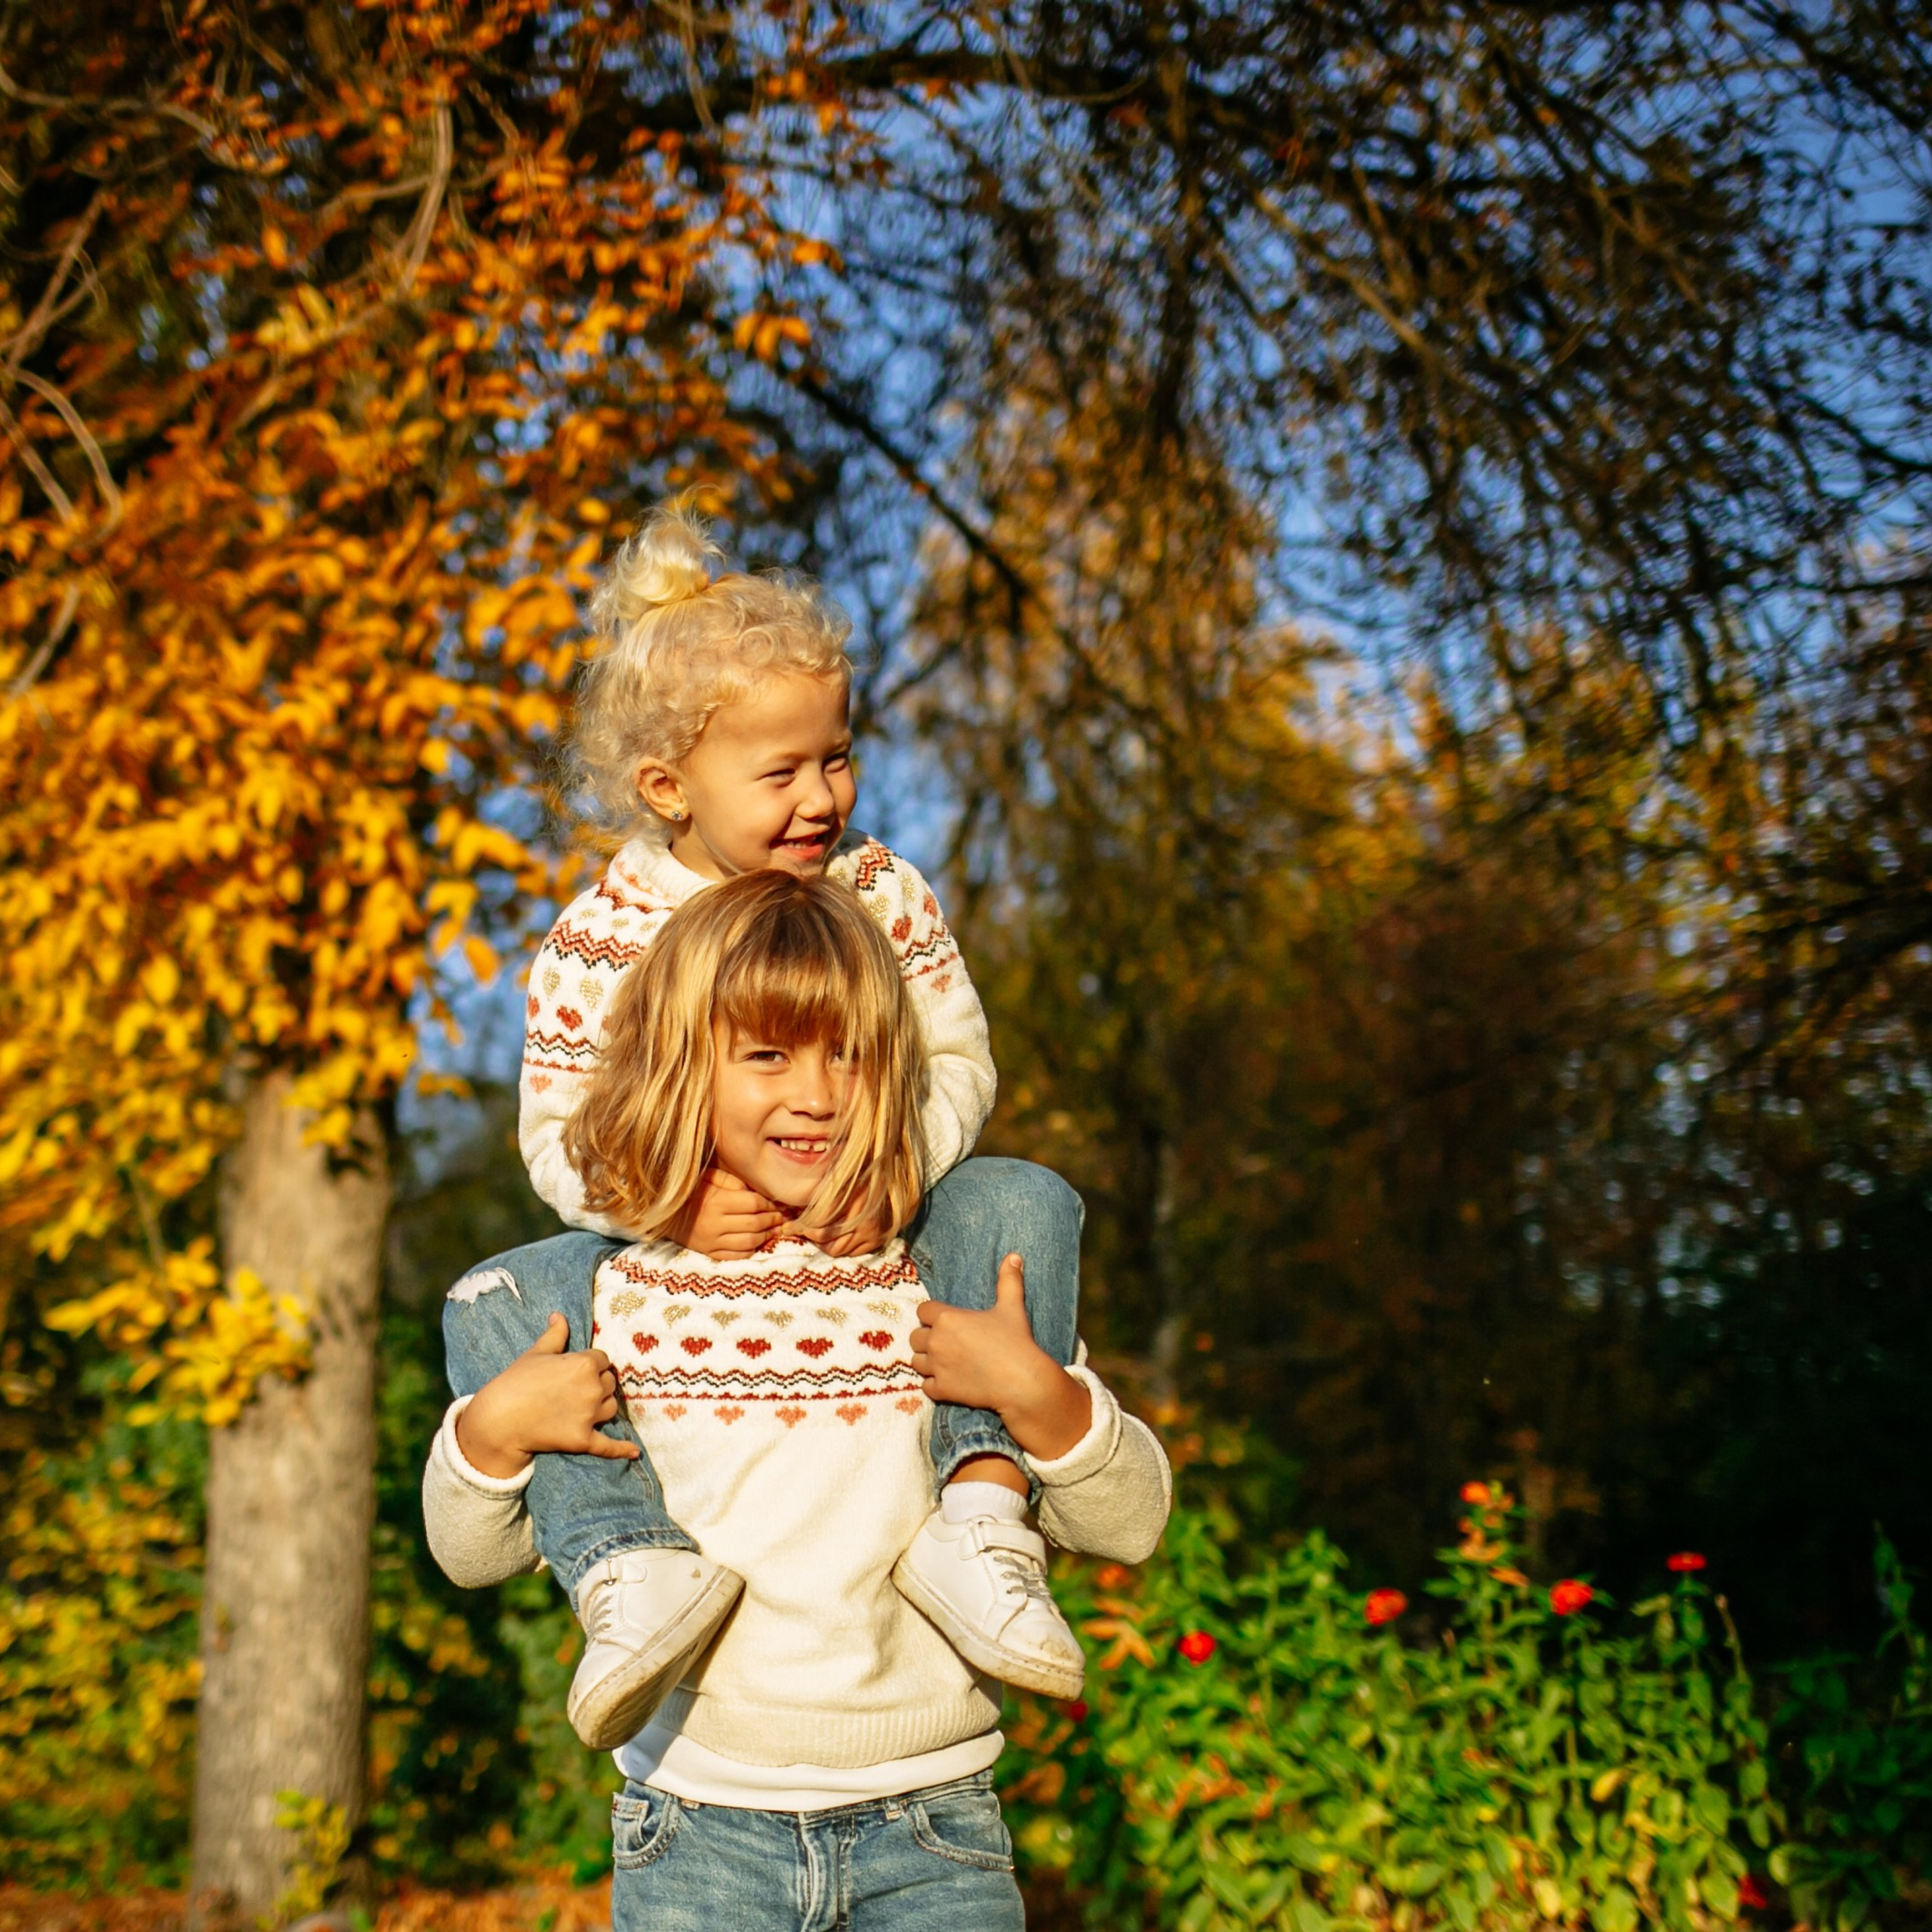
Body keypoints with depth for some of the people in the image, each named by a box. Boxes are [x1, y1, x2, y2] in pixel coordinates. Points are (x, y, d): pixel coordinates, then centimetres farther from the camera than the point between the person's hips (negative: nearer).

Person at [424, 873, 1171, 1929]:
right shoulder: (624, 1304, -1)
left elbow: (1131, 1522, -1)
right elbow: (475, 1553, 9)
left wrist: (1036, 1392, -17)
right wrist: (492, 1430, -10)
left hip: (931, 1825, 0)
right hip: (696, 1825, 1)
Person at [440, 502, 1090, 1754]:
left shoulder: (883, 894, -4)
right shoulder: (603, 938, -9)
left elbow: (960, 1064, -4)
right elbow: (557, 1135, -9)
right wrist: (675, 1207, -29)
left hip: (869, 1241, 1)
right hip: (674, 1258, 0)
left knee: (1025, 1205, -24)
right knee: (500, 1304, -23)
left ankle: (978, 1517, -32)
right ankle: (631, 1562, -36)